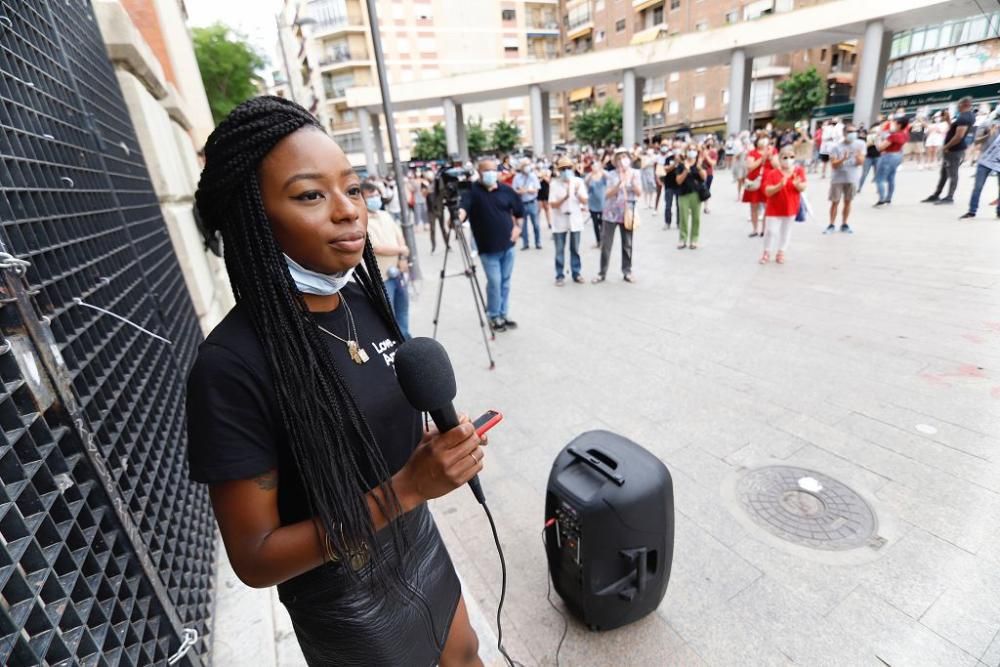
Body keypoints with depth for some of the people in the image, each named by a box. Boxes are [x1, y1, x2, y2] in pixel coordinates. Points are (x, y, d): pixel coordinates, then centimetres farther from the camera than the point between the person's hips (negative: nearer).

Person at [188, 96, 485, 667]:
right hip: (345, 595, -4)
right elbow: (255, 558, -23)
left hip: (418, 541, 5)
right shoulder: (233, 364, -29)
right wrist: (406, 487, -31)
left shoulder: (362, 299, -10)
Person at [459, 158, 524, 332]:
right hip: (488, 248, -4)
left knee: (505, 282, 11)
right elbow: (464, 206, -25)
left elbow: (519, 210, 15)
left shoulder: (506, 190, 4)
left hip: (507, 245, 4)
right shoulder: (473, 191, -7)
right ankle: (494, 316, 15)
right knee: (494, 282, -5)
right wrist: (459, 217, -45)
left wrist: (517, 227, 2)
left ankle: (503, 315, 25)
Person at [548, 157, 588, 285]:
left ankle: (576, 273, 21)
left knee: (575, 249, 10)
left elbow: (585, 201, -3)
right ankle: (560, 276, 11)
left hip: (575, 219, 2)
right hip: (559, 220, -1)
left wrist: (577, 193, -21)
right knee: (559, 250, 3)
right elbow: (553, 204, -11)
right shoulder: (555, 183, -5)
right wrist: (565, 197, -26)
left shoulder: (578, 181, -1)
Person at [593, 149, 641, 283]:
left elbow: (639, 193, -4)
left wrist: (632, 179, -15)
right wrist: (620, 183, -22)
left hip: (627, 213, 1)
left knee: (627, 244, 6)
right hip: (611, 213, -1)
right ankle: (602, 273, 9)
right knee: (606, 244, 1)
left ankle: (627, 271, 16)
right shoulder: (611, 174, -2)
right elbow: (607, 194, -11)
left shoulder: (635, 173, 3)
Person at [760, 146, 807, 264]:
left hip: (791, 208, 3)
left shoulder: (799, 171, -2)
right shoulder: (772, 173, -10)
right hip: (774, 209, -3)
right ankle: (766, 253, 14)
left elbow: (803, 188, -8)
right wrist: (780, 185, -34)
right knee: (771, 231, -4)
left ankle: (781, 253, 22)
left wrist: (797, 185, -31)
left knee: (786, 231, 11)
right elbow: (767, 192, -18)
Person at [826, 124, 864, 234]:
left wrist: (858, 156, -24)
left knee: (848, 201, 8)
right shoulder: (836, 147, -9)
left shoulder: (860, 144, 0)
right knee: (835, 202, 1)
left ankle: (844, 225, 17)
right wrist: (843, 159, -30)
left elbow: (861, 162, -4)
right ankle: (832, 225, 8)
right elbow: (833, 164, -12)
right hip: (837, 178, -3)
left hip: (852, 178, 3)